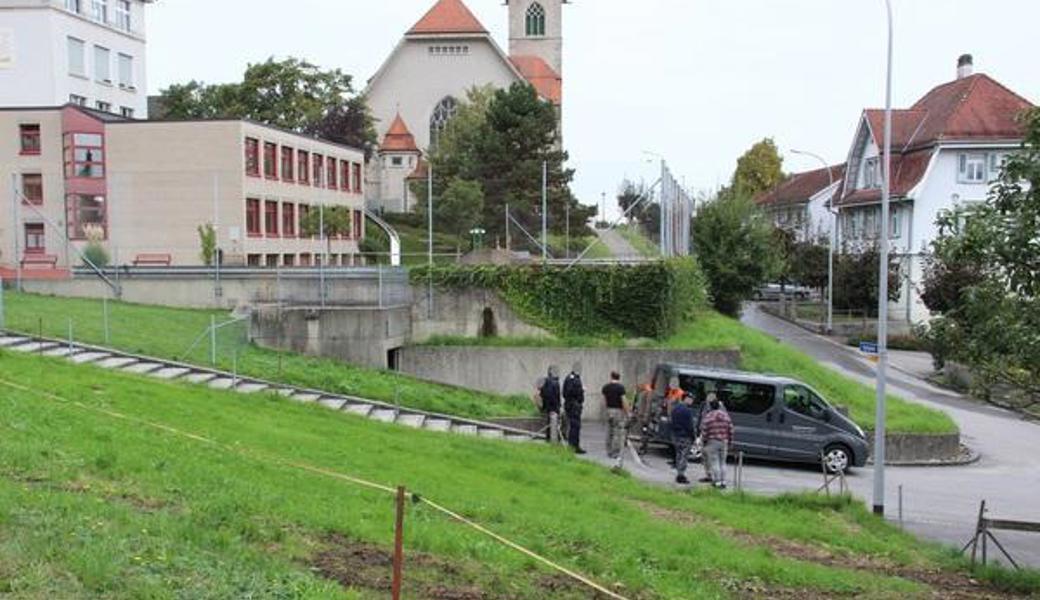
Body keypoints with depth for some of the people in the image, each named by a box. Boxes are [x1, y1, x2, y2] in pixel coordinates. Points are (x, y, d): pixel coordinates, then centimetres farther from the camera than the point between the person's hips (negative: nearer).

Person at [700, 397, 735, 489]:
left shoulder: (707, 417, -9)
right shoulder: (726, 416, 6)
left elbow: (704, 432, -10)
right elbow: (731, 431, 7)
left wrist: (704, 441, 3)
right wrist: (729, 443, 14)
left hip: (712, 443, -5)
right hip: (724, 443, 5)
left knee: (714, 463, 0)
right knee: (722, 462, 15)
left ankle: (717, 482, -1)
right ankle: (723, 482, 16)